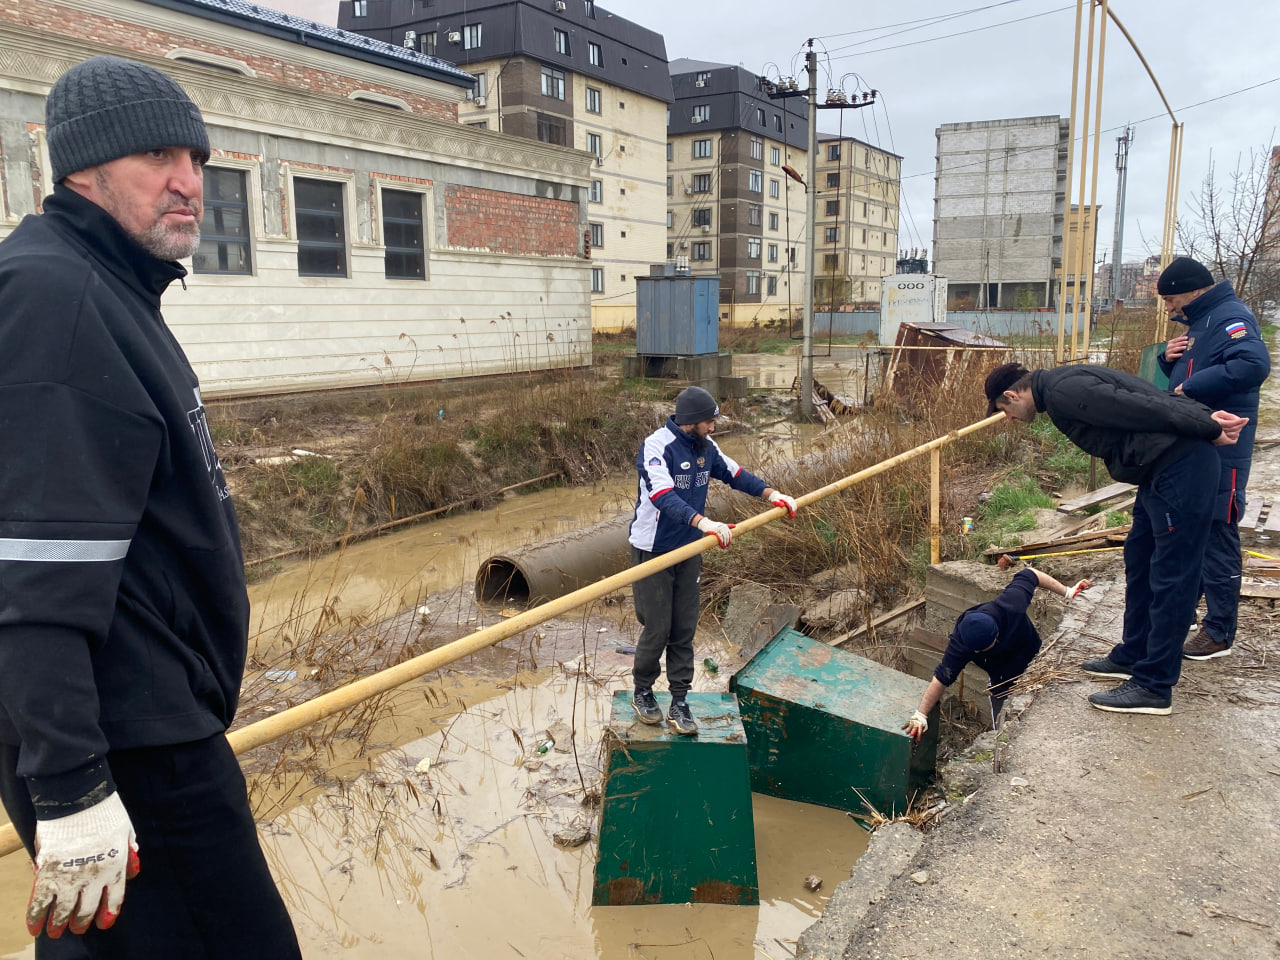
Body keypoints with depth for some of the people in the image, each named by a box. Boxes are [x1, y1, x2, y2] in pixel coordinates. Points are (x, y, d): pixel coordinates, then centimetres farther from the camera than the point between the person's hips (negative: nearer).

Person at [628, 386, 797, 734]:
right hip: (653, 551, -6)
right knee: (657, 629, 0)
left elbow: (734, 473, 16)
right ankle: (642, 692, 23)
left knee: (684, 630, 8)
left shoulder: (705, 447, 2)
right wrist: (703, 522, -48)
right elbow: (664, 497, -35)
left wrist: (770, 493, 3)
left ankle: (679, 703, 18)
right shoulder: (656, 446, -21)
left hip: (688, 549, 6)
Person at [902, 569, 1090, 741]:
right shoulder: (960, 644, -35)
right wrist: (920, 715, -34)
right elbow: (941, 678, -30)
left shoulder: (1011, 604, -37)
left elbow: (1029, 574, -18)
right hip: (1003, 685, -1)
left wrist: (1067, 592, -11)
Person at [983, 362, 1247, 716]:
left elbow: (1139, 407, -20)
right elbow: (1147, 400, 14)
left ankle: (1154, 688, 2)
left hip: (1181, 466, -11)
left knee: (1170, 575, -5)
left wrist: (1207, 430, -15)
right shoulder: (1064, 383, 18)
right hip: (1163, 469, 11)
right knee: (1139, 561, 18)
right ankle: (1132, 657, 30)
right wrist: (1206, 417, 4)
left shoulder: (1061, 391, -14)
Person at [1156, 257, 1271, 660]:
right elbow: (1181, 374, 24)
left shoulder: (1231, 316, -14)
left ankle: (1219, 633, 5)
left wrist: (1191, 387, -26)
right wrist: (1169, 358, 2)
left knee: (1216, 536, -4)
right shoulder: (1199, 322, 16)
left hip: (1220, 450, -10)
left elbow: (1254, 364, -32)